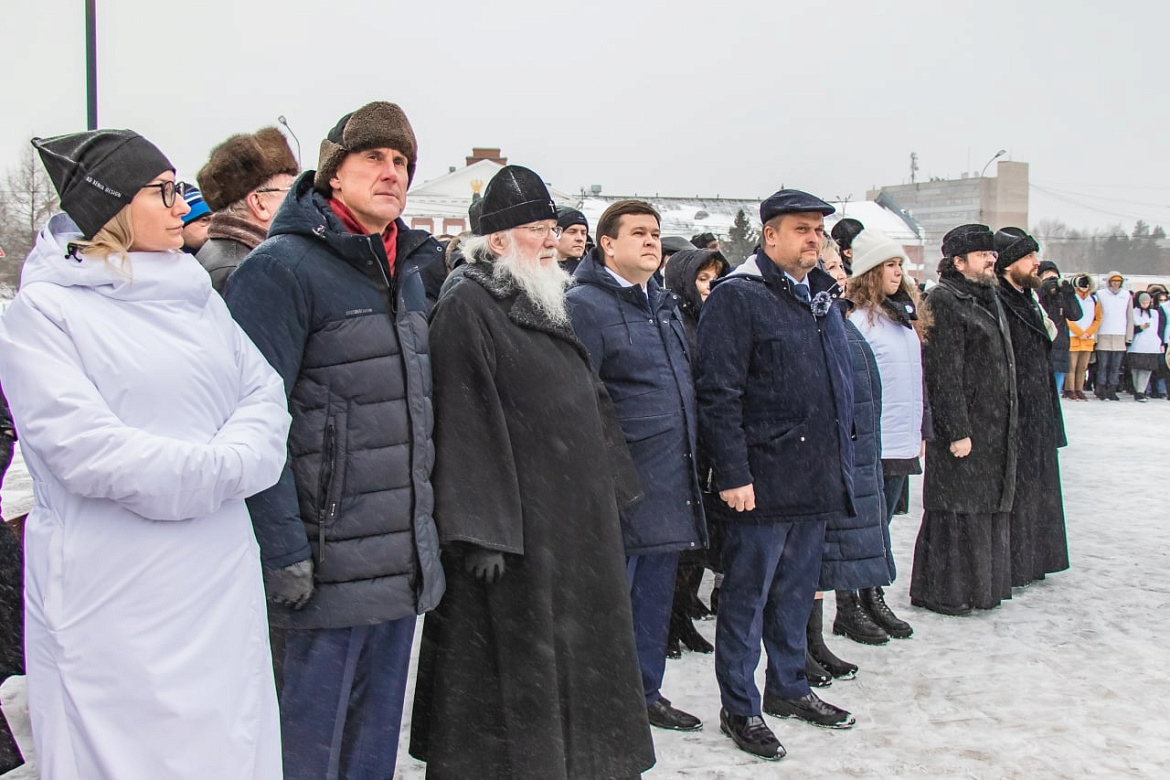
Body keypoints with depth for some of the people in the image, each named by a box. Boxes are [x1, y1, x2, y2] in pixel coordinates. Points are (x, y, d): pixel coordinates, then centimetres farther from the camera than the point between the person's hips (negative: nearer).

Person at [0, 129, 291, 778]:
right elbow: (84, 448, -16)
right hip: (111, 600, -5)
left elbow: (264, 394, 6)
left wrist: (233, 459, -13)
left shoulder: (195, 296, 13)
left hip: (221, 583, 6)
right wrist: (215, 470, -12)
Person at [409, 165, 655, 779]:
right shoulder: (466, 308, -13)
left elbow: (590, 406, 22)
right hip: (513, 531, -9)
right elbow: (465, 425, -20)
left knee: (570, 661, 17)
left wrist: (610, 491, 19)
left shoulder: (547, 304, 16)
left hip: (575, 523, 9)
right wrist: (480, 531, -23)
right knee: (513, 673, -1)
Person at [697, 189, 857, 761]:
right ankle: (739, 709, 16)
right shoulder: (737, 297, -12)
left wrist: (840, 463, 18)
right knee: (748, 596, 4)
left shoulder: (821, 297, 14)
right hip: (762, 481, -8)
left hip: (817, 479, 8)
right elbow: (718, 393, -17)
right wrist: (732, 474, -19)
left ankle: (789, 687, 34)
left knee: (796, 591, 19)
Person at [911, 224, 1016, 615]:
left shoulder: (987, 298, 17)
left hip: (995, 428, 9)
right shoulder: (944, 301, -13)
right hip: (962, 426, -9)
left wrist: (1008, 427, 20)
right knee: (956, 509, -4)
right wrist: (957, 431, -21)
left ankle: (980, 584, 25)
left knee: (989, 506, 14)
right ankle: (942, 592, 6)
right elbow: (944, 374, -19)